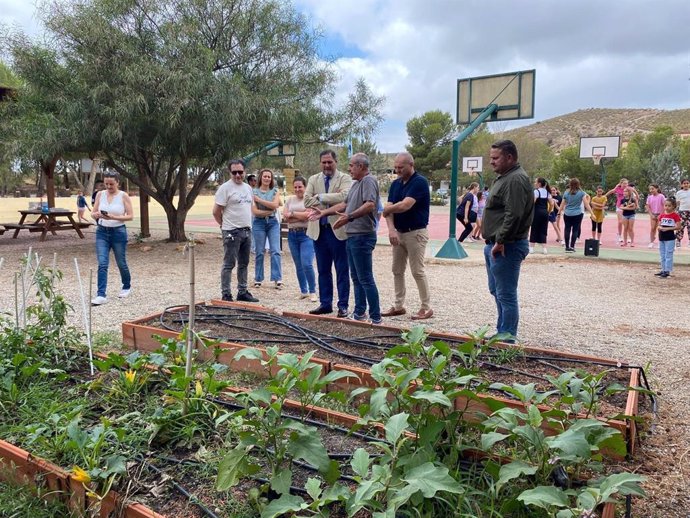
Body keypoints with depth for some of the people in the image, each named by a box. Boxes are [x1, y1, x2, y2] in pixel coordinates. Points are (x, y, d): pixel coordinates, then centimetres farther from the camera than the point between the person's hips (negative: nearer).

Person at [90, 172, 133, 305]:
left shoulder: (124, 196, -5)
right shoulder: (100, 194, 4)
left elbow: (130, 216, -9)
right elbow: (93, 214, 7)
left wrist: (115, 217, -23)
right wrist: (98, 214, -17)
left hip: (118, 232, -2)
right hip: (102, 232, 2)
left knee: (121, 263, 10)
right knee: (102, 264, -8)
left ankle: (127, 287, 35)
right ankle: (101, 295, -9)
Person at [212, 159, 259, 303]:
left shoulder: (248, 188, 13)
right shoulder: (225, 188, -9)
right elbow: (216, 211, -9)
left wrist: (247, 224, 14)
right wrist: (225, 225, 0)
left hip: (247, 230, 7)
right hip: (232, 232, -7)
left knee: (244, 263, 13)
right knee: (229, 264, -3)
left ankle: (242, 292, 22)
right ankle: (226, 294, 4)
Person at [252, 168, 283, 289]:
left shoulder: (275, 191, 8)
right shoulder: (254, 192, 1)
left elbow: (275, 205, -10)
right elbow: (254, 211, -8)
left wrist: (259, 199, -10)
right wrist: (270, 211, -10)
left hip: (273, 222, 1)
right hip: (259, 223, -1)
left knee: (275, 251, -6)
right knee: (259, 252, 4)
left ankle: (277, 279, -6)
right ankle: (258, 279, 13)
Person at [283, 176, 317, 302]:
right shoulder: (290, 199, 13)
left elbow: (308, 214, -15)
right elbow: (285, 216, 3)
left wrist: (292, 214, -5)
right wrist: (301, 216, -9)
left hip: (306, 234, -5)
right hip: (292, 234, 5)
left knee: (307, 264, -14)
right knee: (298, 265, 10)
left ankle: (312, 292, -1)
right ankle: (303, 291, 21)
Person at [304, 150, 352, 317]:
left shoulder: (345, 178, -1)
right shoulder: (313, 179, 12)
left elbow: (344, 196, -20)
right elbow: (306, 200, -2)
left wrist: (321, 197, -12)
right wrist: (331, 201, -11)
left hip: (338, 230, -4)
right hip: (319, 230, 4)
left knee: (342, 270, 2)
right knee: (323, 270, 12)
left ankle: (343, 305, 10)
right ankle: (325, 303, 21)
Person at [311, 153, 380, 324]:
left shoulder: (369, 181, -12)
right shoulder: (356, 183, 19)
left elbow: (370, 205, -27)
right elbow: (345, 204, 25)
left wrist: (349, 217, -34)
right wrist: (324, 212, 22)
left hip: (362, 236, -10)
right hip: (352, 235, 10)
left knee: (366, 278, -8)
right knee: (356, 278, 15)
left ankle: (375, 317, -2)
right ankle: (359, 313, 25)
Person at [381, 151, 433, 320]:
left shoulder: (420, 182, -14)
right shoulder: (395, 184, 9)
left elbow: (404, 205, -26)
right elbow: (388, 209, -1)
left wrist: (387, 209, -7)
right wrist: (391, 229, -17)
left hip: (416, 233, -8)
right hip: (398, 232, 8)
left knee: (417, 271, -3)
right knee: (397, 270, 11)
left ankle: (426, 307, 8)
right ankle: (398, 306, 22)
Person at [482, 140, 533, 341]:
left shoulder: (516, 179, -16)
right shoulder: (505, 177, 18)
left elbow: (513, 215, -25)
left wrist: (501, 241, -21)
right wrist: (494, 241, 16)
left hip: (506, 247, -11)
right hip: (495, 245, 11)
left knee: (506, 295, -4)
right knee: (496, 291, 19)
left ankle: (507, 339, 5)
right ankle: (502, 333, 30)